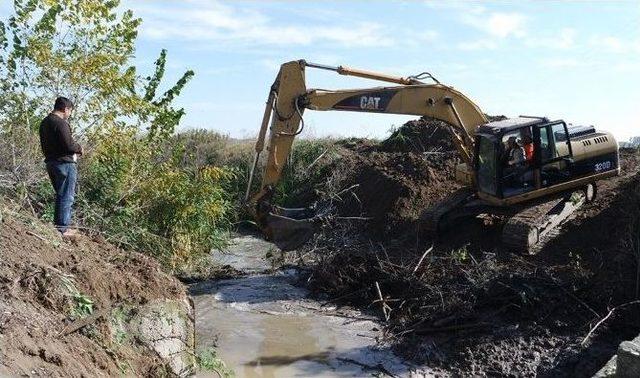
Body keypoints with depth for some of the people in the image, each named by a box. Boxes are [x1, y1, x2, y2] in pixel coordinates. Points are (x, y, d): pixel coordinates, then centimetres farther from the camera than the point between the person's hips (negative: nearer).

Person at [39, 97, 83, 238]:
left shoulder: (45, 122, 14)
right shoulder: (60, 123, -16)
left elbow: (45, 145, 19)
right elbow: (69, 145, -22)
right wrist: (79, 148, -1)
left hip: (51, 162, 9)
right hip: (64, 163, -9)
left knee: (60, 195, 20)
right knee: (67, 197, -3)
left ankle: (57, 224, 25)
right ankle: (63, 228, 0)